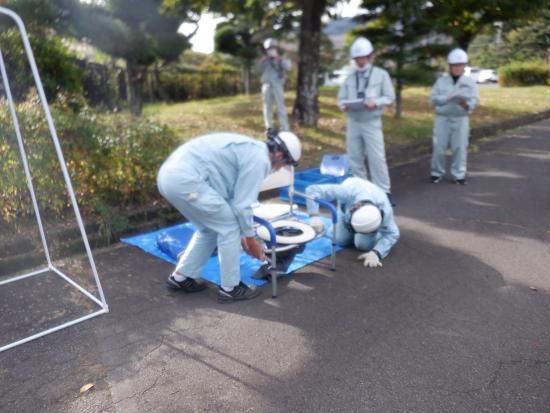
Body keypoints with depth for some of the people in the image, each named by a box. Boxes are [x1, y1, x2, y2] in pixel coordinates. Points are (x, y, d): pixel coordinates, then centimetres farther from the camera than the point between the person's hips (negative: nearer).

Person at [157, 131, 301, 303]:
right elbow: (241, 204, -5)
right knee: (229, 227, 4)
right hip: (185, 179, -10)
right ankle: (230, 288, 15)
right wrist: (251, 239, 9)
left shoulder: (248, 149, 24)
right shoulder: (259, 159, -5)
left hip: (169, 174, 10)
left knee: (209, 228, 23)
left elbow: (231, 196, 28)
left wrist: (241, 234, 31)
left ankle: (180, 277, 30)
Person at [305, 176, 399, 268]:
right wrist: (315, 217, -58)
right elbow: (313, 190, -46)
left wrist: (376, 253, -48)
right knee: (341, 240, -1)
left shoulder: (385, 210, -44)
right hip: (347, 203, 1)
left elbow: (392, 234, -31)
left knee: (364, 245, -12)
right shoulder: (348, 192, -48)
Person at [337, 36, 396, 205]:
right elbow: (341, 98, 8)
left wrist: (375, 102, -20)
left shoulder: (381, 74, 1)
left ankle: (384, 191, 6)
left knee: (377, 158, -5)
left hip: (372, 123, -3)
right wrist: (344, 105, -15)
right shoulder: (350, 77, 8)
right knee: (354, 158, 8)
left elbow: (390, 97, -2)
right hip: (353, 122, 4)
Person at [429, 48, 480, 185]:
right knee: (439, 147, 0)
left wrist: (466, 104, -26)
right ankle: (436, 173, 14)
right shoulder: (441, 81, 6)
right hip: (442, 118, 0)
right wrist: (447, 98, -18)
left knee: (460, 147, -1)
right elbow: (433, 99, -2)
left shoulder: (470, 82, 6)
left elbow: (475, 99, -4)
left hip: (461, 119, 0)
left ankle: (459, 175, 8)